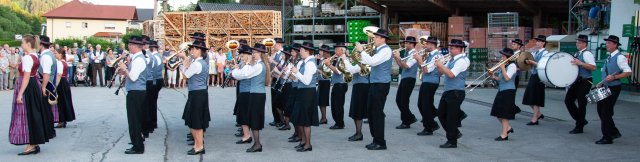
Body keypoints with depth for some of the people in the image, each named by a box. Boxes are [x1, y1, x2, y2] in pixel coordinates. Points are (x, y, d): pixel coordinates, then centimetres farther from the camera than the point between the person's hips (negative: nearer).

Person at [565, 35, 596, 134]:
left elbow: (593, 67, -23)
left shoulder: (587, 54, -12)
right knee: (568, 100, 7)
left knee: (581, 104, -1)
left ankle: (579, 127, 8)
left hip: (584, 82, -9)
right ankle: (581, 120, 21)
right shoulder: (577, 54, 15)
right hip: (577, 81, 9)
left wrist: (580, 63, -27)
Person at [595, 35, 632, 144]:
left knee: (606, 112, -6)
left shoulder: (619, 57, -13)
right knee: (600, 110, 11)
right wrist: (603, 82, 15)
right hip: (606, 87, 9)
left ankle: (607, 138, 3)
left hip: (614, 88, -9)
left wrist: (614, 77, -26)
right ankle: (614, 132, 25)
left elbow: (628, 72, -18)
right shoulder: (609, 57, 14)